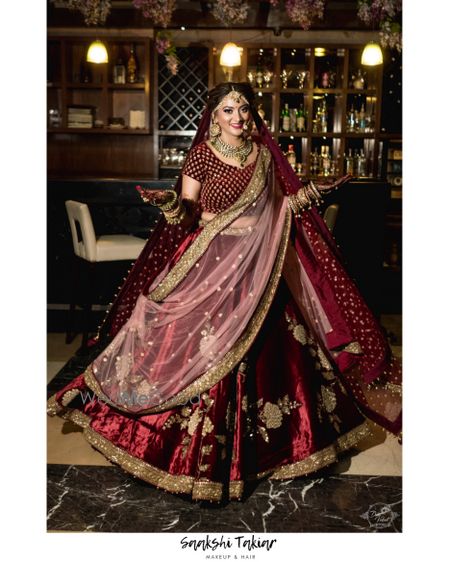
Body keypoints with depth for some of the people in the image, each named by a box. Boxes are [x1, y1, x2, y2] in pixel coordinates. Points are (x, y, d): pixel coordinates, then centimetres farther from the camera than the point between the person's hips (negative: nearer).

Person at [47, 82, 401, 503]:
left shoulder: (265, 155, 9)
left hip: (259, 267, 4)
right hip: (213, 266, -4)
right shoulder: (201, 155, -4)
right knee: (210, 352, -4)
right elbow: (184, 218, -6)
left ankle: (257, 440, 29)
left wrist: (312, 192, 7)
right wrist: (169, 202, -25)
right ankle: (206, 452, 13)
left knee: (261, 349, 10)